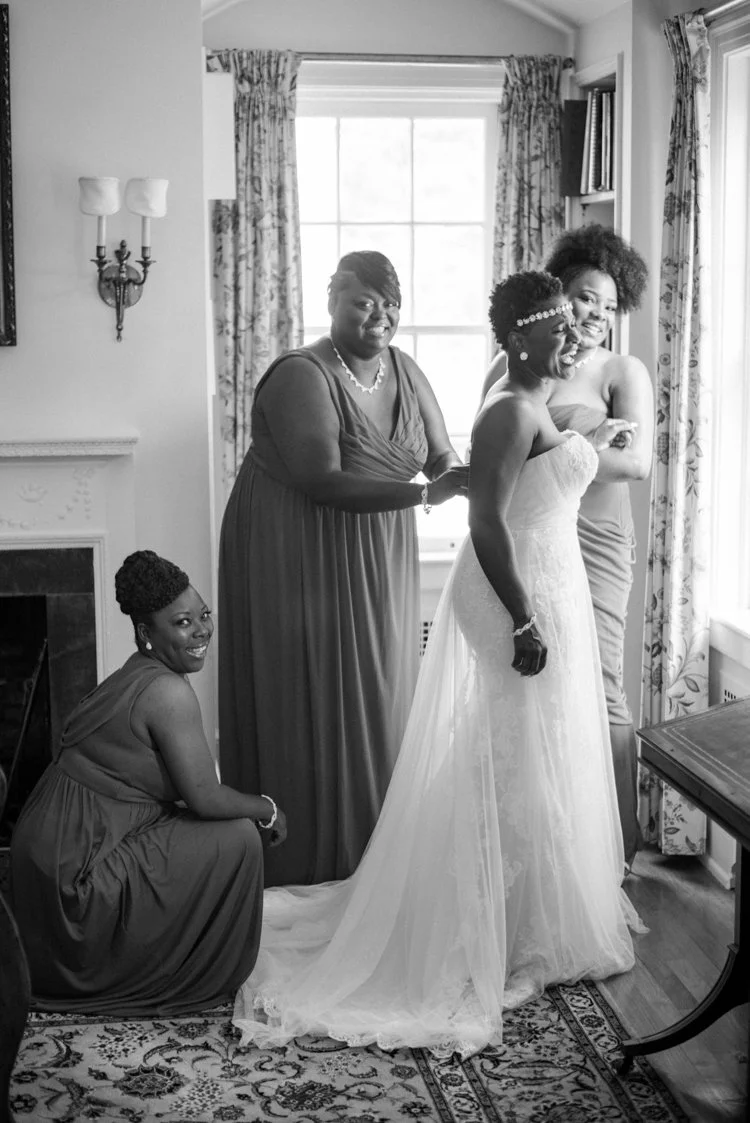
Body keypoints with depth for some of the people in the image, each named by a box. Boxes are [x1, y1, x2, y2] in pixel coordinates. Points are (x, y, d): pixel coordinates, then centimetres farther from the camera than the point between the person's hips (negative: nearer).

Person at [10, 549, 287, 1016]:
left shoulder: (135, 678, 12)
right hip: (76, 871, -10)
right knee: (236, 838, -7)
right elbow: (205, 798, -19)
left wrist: (251, 808, 11)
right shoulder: (169, 692, -19)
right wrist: (268, 810, -3)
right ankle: (197, 984, 7)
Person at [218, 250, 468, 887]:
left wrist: (462, 475, -22)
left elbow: (443, 458, 2)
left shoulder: (405, 371, 3)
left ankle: (372, 845, 26)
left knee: (379, 694, 12)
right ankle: (308, 854, 13)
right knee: (312, 700, 0)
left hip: (380, 559, 7)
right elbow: (323, 481, -29)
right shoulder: (303, 376, -20)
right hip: (299, 555, -7)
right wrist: (423, 494, -33)